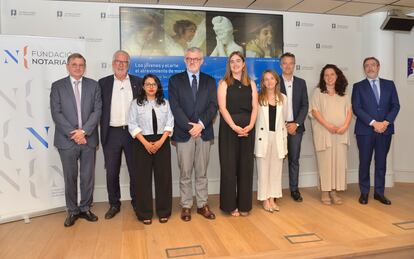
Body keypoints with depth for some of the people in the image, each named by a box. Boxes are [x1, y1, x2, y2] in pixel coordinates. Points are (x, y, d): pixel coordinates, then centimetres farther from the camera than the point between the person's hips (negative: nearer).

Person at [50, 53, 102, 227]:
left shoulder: (93, 85, 7)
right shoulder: (57, 86, 4)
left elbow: (97, 110, -1)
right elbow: (56, 113, -3)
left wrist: (84, 131, -12)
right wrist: (72, 133, -12)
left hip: (88, 139, 1)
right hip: (67, 140, -1)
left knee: (88, 177, 8)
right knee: (70, 178, 8)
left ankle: (85, 208, 24)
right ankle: (72, 211, 22)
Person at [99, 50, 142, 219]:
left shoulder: (138, 82, 6)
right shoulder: (103, 83, 6)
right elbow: (99, 109, 4)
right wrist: (103, 130, -3)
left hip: (133, 132, 0)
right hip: (111, 134, 0)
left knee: (135, 170, 9)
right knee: (111, 172, 7)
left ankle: (136, 202, 25)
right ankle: (114, 204, 23)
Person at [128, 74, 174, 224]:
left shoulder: (165, 103, 9)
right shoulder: (136, 103, 3)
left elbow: (170, 123, 3)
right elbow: (132, 125, -3)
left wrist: (161, 141, -10)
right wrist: (146, 143, -13)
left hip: (162, 142, 2)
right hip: (143, 143, -1)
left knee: (163, 176, 3)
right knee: (143, 177, 1)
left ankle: (163, 211, 15)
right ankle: (145, 213, 12)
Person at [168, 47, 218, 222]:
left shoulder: (210, 81, 11)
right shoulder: (175, 80, 5)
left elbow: (213, 106, 1)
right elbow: (175, 107, -5)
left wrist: (201, 124, -13)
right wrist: (189, 127, -13)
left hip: (204, 132, 2)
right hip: (184, 133, -1)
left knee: (202, 172, 9)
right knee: (185, 173, 5)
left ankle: (202, 205, 19)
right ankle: (186, 206, 16)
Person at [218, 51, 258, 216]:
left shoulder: (251, 84, 12)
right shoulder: (224, 83, 4)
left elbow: (254, 107, 5)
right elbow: (222, 107, -7)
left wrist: (250, 125, -12)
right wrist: (234, 126, -18)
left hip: (248, 129, 3)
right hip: (228, 128, -2)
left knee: (246, 166, 6)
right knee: (229, 166, 1)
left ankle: (244, 205, 16)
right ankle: (230, 205, 12)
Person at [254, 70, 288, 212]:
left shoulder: (283, 98, 10)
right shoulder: (258, 98, -2)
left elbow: (283, 119, 12)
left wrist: (284, 139, 10)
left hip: (278, 136, 4)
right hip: (263, 136, -3)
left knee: (276, 168, 7)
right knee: (263, 168, 3)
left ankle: (272, 198, 19)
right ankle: (265, 199, 14)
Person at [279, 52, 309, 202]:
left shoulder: (301, 83, 10)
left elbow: (305, 105, 5)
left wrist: (296, 123, -7)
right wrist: (283, 125, -9)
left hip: (295, 126, 3)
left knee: (294, 159, 7)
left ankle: (294, 189, 16)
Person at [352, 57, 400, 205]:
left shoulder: (389, 85, 11)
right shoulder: (358, 86, 4)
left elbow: (395, 106, 5)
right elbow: (356, 108, -6)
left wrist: (386, 122, -11)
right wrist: (374, 123, -14)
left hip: (385, 130, 2)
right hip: (365, 130, -2)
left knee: (381, 162, 8)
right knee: (365, 162, 3)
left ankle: (379, 192, 18)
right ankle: (364, 192, 14)